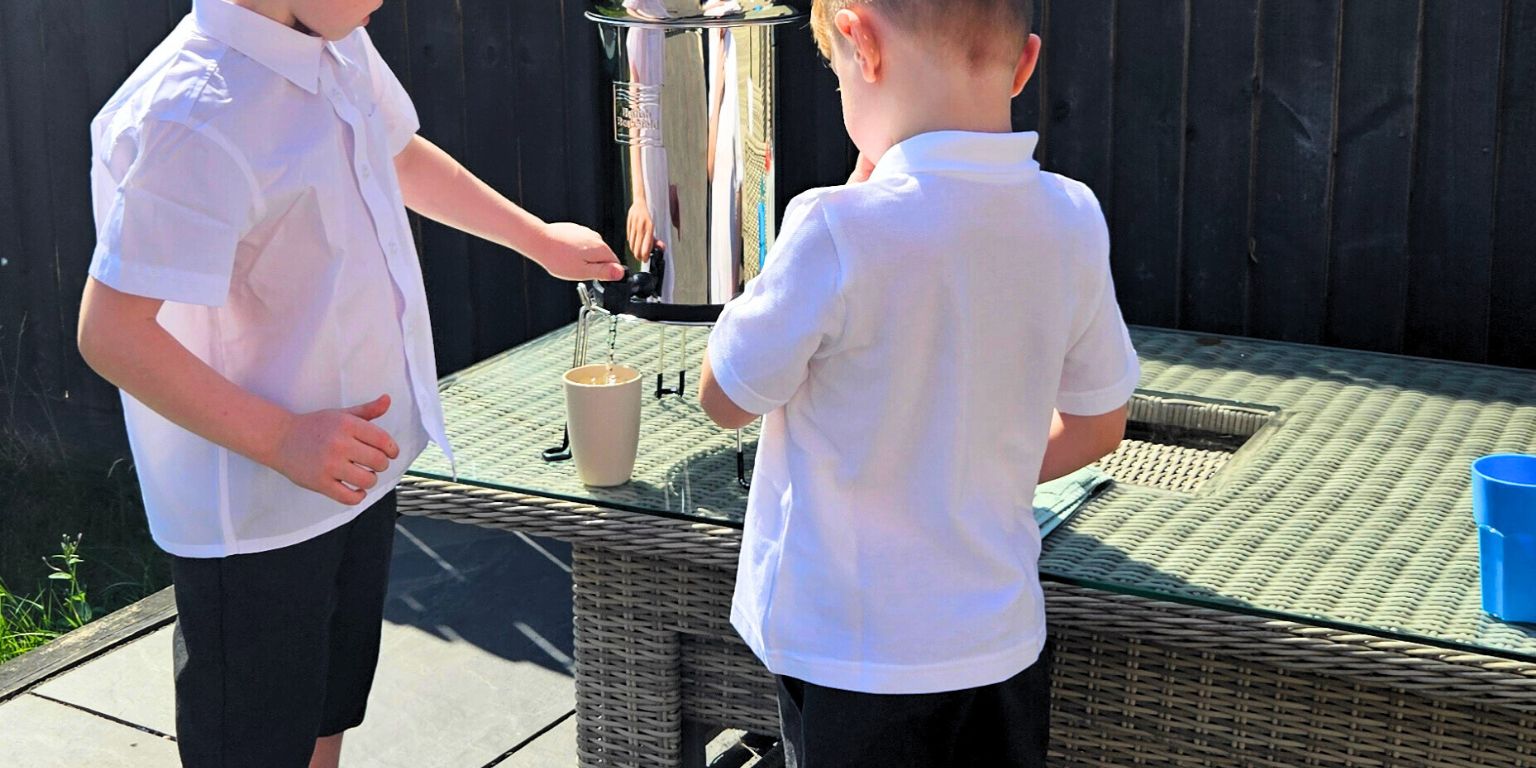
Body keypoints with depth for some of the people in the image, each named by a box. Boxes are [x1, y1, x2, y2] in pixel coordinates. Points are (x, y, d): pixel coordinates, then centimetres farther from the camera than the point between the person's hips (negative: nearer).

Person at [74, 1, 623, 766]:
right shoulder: (198, 121, -30)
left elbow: (403, 155, 21)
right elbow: (110, 334, -29)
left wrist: (540, 239, 28)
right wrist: (281, 439, -31)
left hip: (352, 467, 9)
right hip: (256, 517, -9)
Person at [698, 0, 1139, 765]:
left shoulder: (838, 229, -24)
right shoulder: (1071, 221, -6)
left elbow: (725, 398, -8)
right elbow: (1097, 425, 7)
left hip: (854, 663, -4)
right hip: (1003, 643, 5)